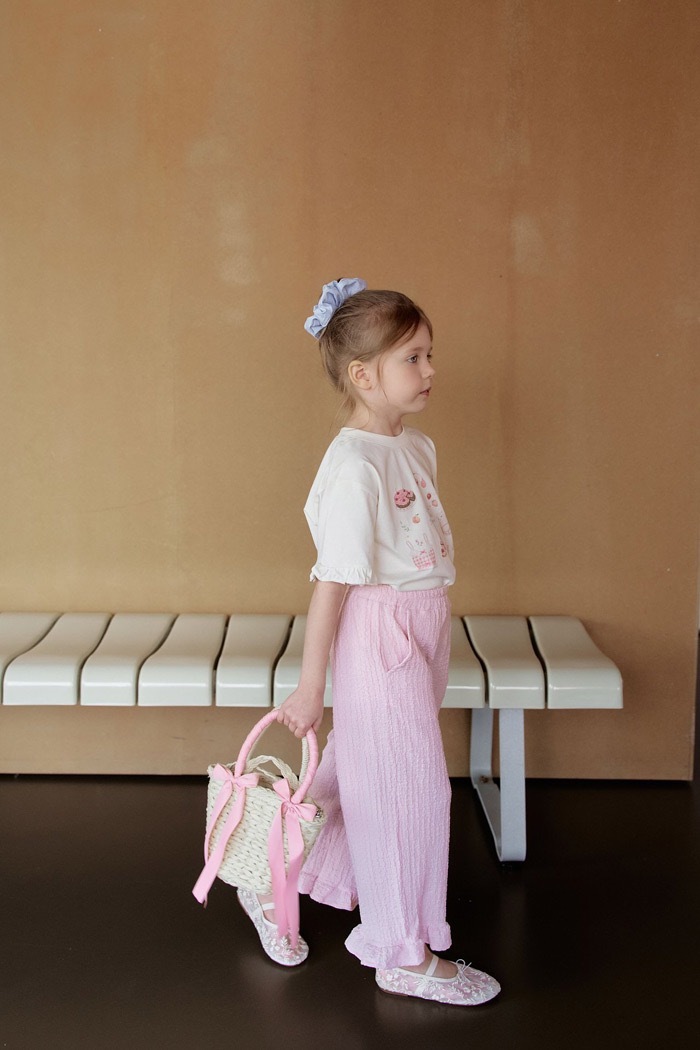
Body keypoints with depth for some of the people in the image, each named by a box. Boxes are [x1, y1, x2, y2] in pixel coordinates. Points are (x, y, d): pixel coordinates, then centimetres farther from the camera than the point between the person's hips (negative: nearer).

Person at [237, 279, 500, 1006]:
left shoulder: (414, 447, 8)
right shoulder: (353, 468, -20)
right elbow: (333, 583, -20)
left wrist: (409, 648, 19)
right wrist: (310, 686, -16)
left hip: (421, 632, 9)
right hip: (378, 638, -9)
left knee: (362, 776, 17)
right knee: (407, 789, 2)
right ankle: (406, 957, 20)